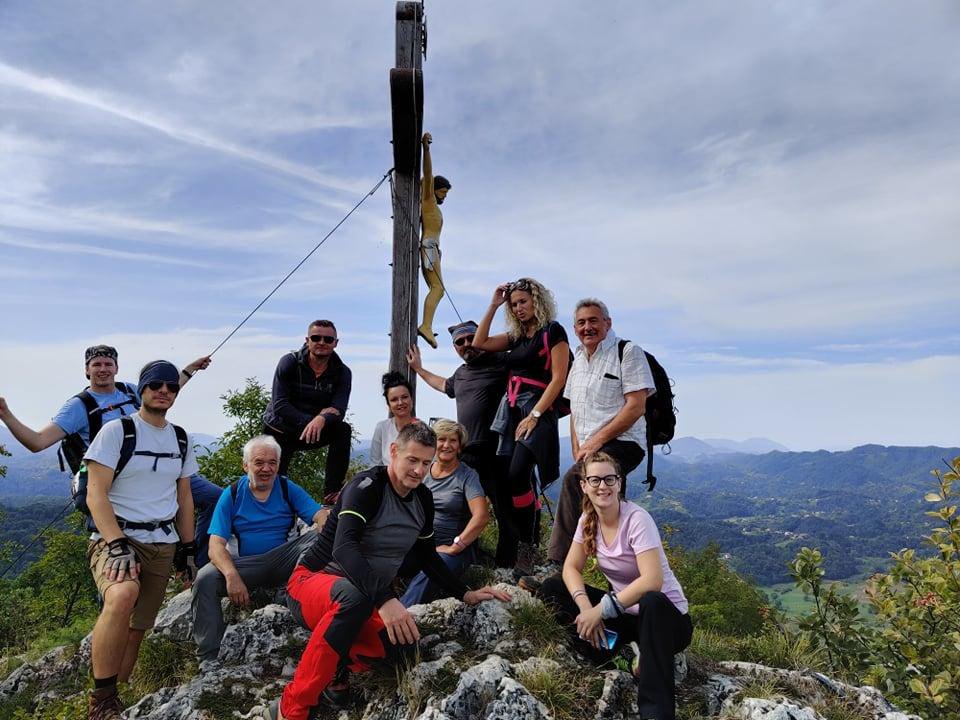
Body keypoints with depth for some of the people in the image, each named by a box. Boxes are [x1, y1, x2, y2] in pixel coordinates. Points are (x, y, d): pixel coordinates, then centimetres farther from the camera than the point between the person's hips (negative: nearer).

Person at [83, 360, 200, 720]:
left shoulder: (181, 439, 11)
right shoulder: (117, 430, -5)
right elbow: (96, 494, -11)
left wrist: (187, 549, 11)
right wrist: (117, 545, -22)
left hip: (163, 545, 5)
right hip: (116, 537, -5)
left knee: (136, 630, 6)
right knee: (123, 596, -33)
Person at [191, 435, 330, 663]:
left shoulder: (288, 489, 4)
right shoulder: (232, 494, 3)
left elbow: (321, 515, -9)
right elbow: (216, 545, -6)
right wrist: (232, 575, -27)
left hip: (285, 562, 0)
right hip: (248, 565, 1)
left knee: (317, 538, -26)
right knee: (205, 578, -26)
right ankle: (208, 658, -17)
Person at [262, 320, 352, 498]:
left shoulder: (342, 372, -9)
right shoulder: (289, 362, -13)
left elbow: (339, 410, -21)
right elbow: (279, 405, -21)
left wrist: (322, 419, -45)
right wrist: (310, 420, -32)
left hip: (313, 433, 1)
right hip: (279, 432, -1)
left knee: (343, 430, -26)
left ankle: (332, 492, -22)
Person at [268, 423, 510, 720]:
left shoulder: (423, 498, 3)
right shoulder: (367, 486, -19)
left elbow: (426, 556, 16)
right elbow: (344, 548, -33)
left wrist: (465, 594, 9)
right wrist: (384, 599, -45)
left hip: (371, 596, 5)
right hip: (314, 582, -5)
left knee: (404, 636, -30)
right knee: (355, 597, -41)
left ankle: (337, 666, -3)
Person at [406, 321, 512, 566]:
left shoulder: (501, 362, 0)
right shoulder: (460, 373, 23)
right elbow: (444, 385, 45)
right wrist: (419, 369, 51)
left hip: (495, 452, -6)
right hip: (465, 454, 6)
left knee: (505, 513, -2)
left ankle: (506, 567, 7)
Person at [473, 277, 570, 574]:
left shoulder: (553, 331, -2)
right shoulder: (516, 336, 18)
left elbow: (558, 379, -9)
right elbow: (479, 343, 12)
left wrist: (534, 415, -16)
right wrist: (493, 305, 11)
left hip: (537, 410, -7)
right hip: (510, 410, 7)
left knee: (517, 476, -19)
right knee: (519, 482, 4)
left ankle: (528, 548, -10)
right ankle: (526, 547, 10)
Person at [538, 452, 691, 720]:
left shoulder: (637, 519, -21)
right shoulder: (588, 520, -3)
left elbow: (652, 581, -31)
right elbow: (571, 568, -3)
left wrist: (601, 610, -30)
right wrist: (586, 608, -22)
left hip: (662, 614, -6)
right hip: (623, 613, 6)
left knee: (651, 602, -42)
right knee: (552, 587, -8)